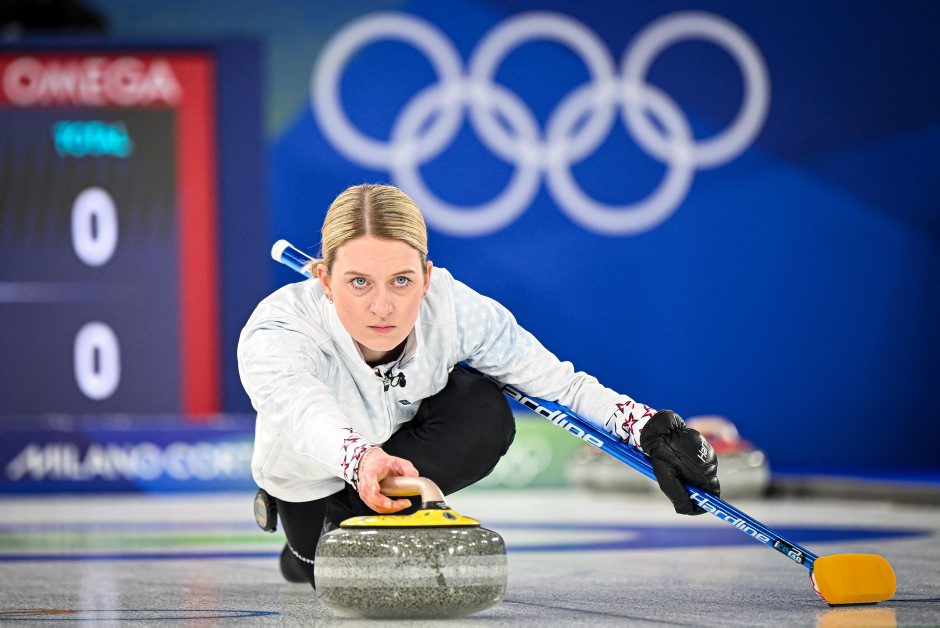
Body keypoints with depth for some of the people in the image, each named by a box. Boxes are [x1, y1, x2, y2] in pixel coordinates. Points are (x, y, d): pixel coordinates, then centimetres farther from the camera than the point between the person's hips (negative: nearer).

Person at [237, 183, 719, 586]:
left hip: (407, 434, 0)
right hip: (315, 473, 0)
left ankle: (354, 519, -10)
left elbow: (556, 382, -21)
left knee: (485, 414, -28)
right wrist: (361, 459, -83)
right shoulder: (274, 332, -41)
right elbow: (296, 407, -63)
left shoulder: (453, 308, -32)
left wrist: (650, 428, -35)